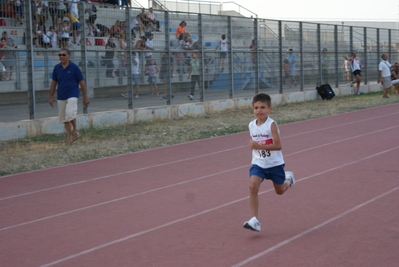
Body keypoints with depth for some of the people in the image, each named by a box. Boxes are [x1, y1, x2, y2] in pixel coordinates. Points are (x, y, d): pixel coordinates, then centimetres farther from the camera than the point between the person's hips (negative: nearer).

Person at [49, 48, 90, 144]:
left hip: (72, 95, -5)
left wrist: (85, 97, -1)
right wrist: (51, 97, 11)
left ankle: (75, 129, 1)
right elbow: (53, 83, 13)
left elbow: (81, 82, -1)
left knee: (70, 113, -24)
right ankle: (69, 137, 19)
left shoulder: (74, 67, -6)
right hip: (61, 97, 5)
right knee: (64, 118, 7)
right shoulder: (56, 68, 5)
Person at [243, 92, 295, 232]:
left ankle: (288, 179, 52)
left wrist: (260, 146, -33)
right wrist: (253, 145, -1)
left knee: (280, 191, 15)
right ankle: (255, 220, -18)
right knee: (253, 186, -20)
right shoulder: (251, 125, -3)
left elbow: (278, 145, -25)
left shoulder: (271, 124, -19)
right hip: (258, 163, 3)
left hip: (275, 163, -3)